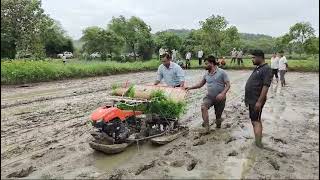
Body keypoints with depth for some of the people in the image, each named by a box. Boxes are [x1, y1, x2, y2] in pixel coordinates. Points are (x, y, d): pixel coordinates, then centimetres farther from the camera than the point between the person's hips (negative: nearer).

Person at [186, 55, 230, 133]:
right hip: (209, 97, 3)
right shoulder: (206, 75, 6)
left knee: (218, 115, 7)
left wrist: (222, 93, -24)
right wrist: (190, 87, 0)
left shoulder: (222, 72, -9)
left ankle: (218, 124, 40)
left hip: (220, 98, -3)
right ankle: (206, 127, -25)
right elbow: (200, 84, 13)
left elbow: (228, 85, -10)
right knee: (203, 107, -27)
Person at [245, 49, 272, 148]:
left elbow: (266, 86, -22)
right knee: (255, 120, 15)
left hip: (257, 101, -9)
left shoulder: (266, 69, -15)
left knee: (256, 121, -8)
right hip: (252, 100, 9)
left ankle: (258, 144, -5)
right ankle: (258, 139, 26)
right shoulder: (257, 68, 14)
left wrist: (259, 101, -26)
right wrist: (247, 98, 20)